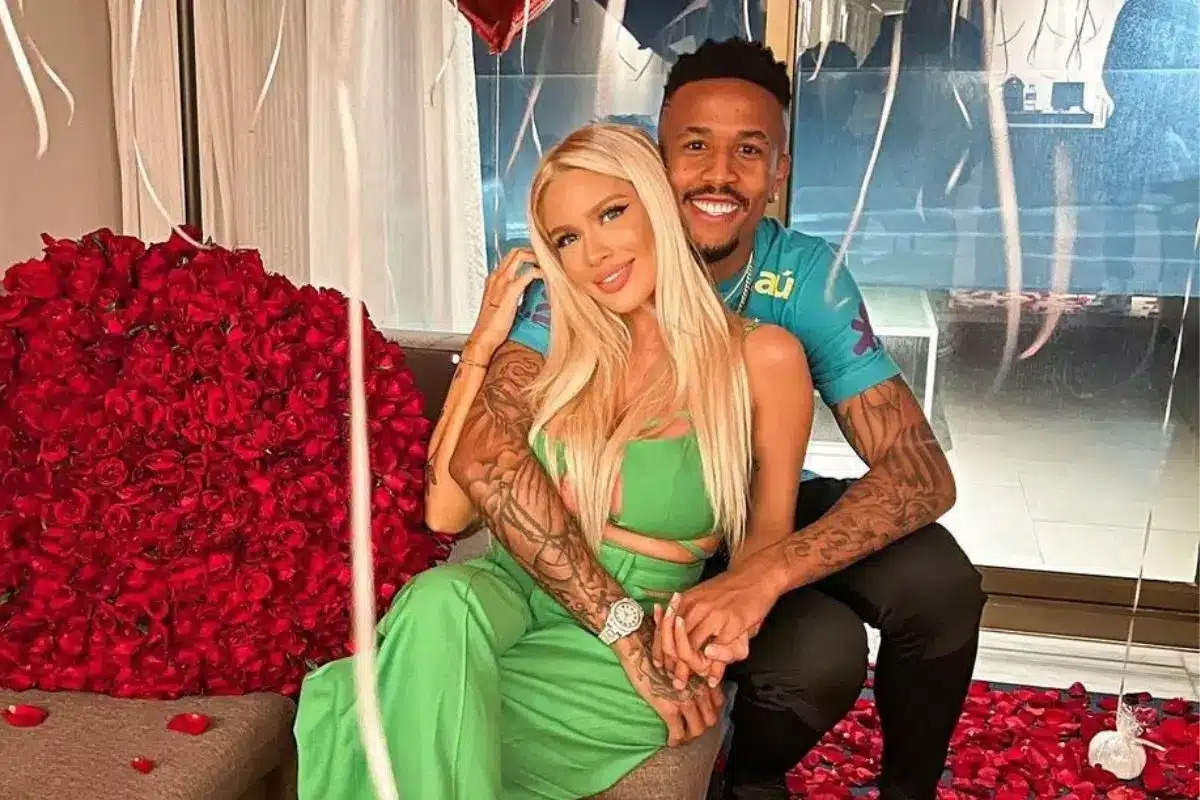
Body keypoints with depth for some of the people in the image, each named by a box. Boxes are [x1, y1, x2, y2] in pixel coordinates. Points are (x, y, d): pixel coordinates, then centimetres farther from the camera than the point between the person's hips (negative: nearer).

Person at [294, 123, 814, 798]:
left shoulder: (762, 358, -5)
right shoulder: (562, 353, 6)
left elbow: (766, 538, 5)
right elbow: (446, 508, 1)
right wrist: (485, 340, -3)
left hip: (629, 644, -3)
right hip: (512, 590, 3)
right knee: (440, 599, -33)